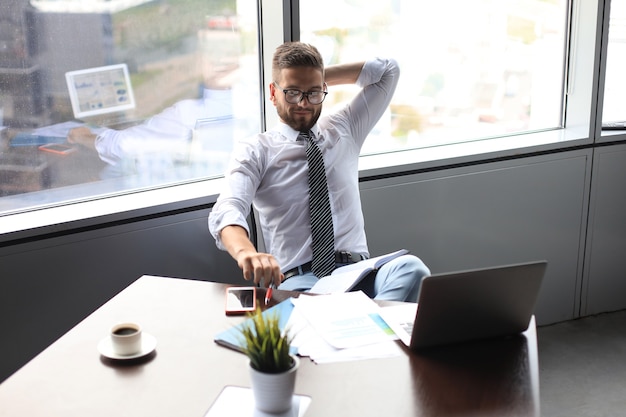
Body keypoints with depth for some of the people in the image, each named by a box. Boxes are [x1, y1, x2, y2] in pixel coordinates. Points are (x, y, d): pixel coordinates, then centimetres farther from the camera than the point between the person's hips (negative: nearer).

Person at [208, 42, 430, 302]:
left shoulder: (344, 130, 20)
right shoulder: (254, 151, 8)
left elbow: (388, 70, 25)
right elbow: (226, 211, -11)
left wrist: (324, 76, 17)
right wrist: (246, 251, -35)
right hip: (297, 279, -3)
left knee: (411, 268, -32)